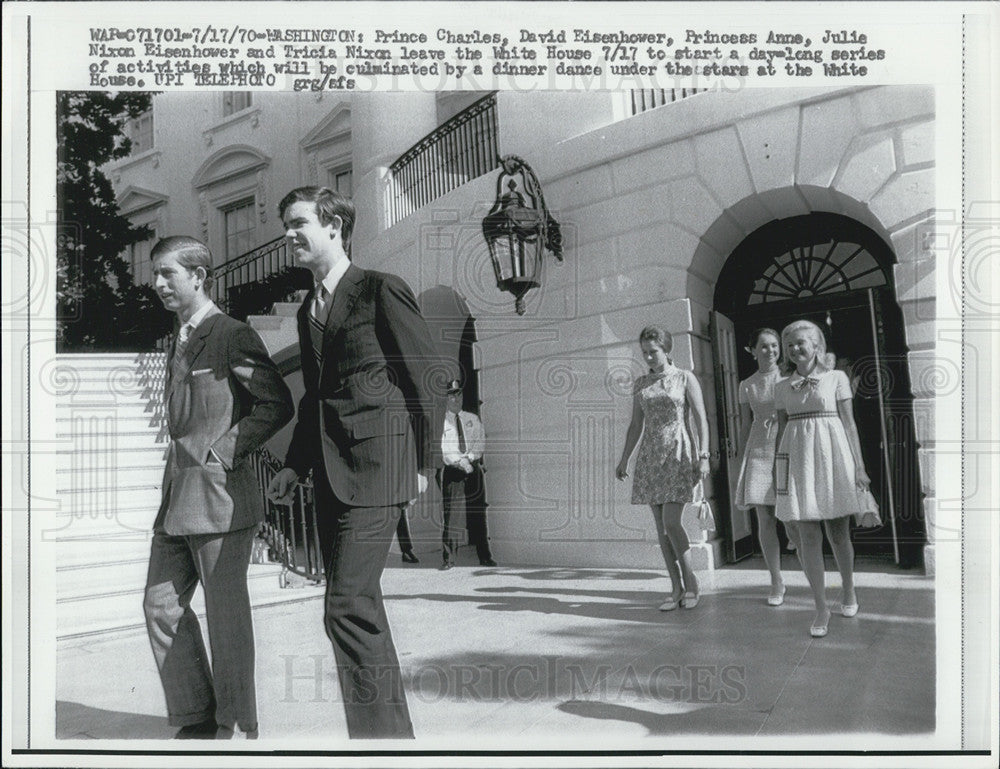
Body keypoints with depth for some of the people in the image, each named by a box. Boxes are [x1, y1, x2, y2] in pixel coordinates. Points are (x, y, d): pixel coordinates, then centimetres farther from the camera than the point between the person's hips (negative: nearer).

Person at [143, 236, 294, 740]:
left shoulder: (232, 336, -9)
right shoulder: (179, 340, 17)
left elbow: (278, 405, -16)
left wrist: (224, 451, -15)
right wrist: (179, 466, 12)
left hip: (220, 496, -9)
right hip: (177, 499, 9)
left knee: (226, 613, 0)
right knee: (161, 604, 12)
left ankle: (237, 727, 15)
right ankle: (197, 718, 26)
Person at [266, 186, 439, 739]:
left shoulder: (382, 291, -5)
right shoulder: (308, 309, 18)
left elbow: (428, 378, -6)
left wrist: (423, 462, -8)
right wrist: (295, 466, 16)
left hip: (376, 465, -8)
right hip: (330, 473, 8)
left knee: (348, 606, -14)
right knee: (359, 608, 13)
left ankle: (379, 732, -2)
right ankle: (393, 727, 26)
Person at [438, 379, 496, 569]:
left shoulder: (472, 419, 14)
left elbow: (481, 442, 5)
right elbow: (444, 448, -7)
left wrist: (470, 457, -12)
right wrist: (463, 463, -16)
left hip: (474, 469, 3)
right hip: (451, 470, -3)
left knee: (477, 513, 4)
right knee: (450, 514, -6)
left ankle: (485, 556, 8)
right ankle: (448, 558, -2)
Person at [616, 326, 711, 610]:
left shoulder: (685, 378, -1)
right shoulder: (640, 384, 12)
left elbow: (701, 419, -4)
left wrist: (703, 456, -13)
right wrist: (624, 459, 13)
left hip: (678, 454, -5)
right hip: (650, 456, 5)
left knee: (671, 522, -13)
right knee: (660, 526, 4)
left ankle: (691, 581, 5)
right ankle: (676, 587, 11)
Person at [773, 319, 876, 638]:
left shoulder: (836, 378, 5)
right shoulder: (782, 387, 11)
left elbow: (849, 423, 4)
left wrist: (859, 466, -1)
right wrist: (778, 474, 11)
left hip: (832, 455, -1)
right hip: (798, 457, 2)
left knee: (838, 533, 7)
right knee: (807, 535, -5)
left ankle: (848, 591, 31)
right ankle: (821, 609, 2)